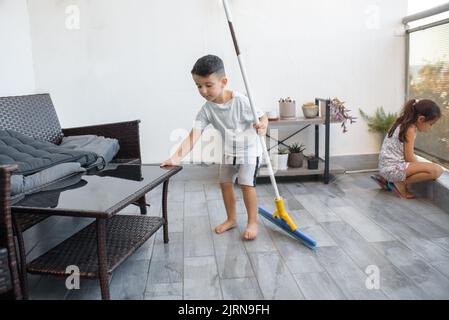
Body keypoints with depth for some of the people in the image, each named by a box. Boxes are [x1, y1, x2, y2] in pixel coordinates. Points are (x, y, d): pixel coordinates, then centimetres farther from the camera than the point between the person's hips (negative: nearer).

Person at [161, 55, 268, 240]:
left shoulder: (241, 101, -25)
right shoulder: (206, 110, -15)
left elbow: (262, 117, -14)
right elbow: (193, 136, -25)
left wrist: (262, 126, -39)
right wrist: (177, 157, -38)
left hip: (249, 150, -5)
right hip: (228, 152, 5)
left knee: (246, 183, -11)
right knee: (225, 183, 10)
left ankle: (252, 222, 6)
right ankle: (231, 219, 29)